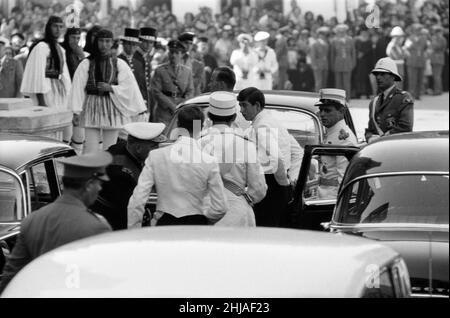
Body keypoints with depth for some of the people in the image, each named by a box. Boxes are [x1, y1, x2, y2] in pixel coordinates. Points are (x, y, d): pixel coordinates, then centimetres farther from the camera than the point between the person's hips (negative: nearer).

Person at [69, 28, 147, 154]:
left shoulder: (119, 64, 3)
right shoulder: (86, 64, 0)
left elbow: (129, 87, -1)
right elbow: (78, 87, -3)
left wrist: (110, 88, -16)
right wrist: (76, 111, -10)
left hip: (112, 109, 1)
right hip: (92, 108, -1)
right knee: (90, 149, -6)